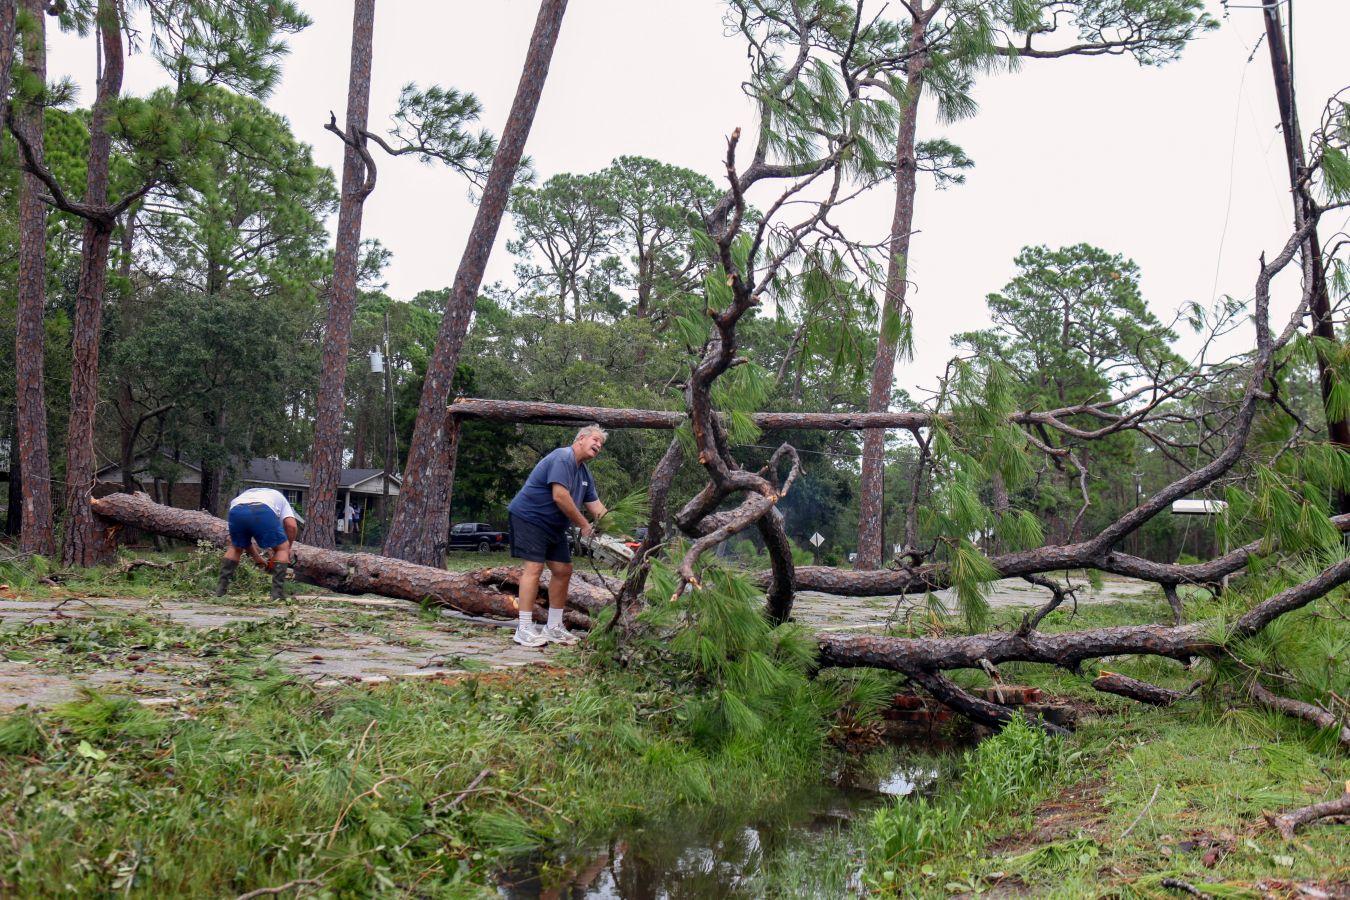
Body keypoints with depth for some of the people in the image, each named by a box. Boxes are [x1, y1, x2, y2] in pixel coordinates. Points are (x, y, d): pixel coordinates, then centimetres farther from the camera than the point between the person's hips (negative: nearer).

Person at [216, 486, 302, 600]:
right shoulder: (280, 498, 38)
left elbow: (243, 539, 40)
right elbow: (291, 525, 16)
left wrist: (257, 558, 47)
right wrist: (287, 547, 30)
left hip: (236, 510, 4)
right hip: (263, 512, -4)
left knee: (235, 547, 31)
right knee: (282, 549, 15)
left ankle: (220, 589, 26)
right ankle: (278, 594, 8)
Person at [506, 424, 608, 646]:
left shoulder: (585, 473, 12)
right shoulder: (562, 458, -19)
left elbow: (596, 507, 13)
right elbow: (559, 496, -28)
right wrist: (584, 525, -20)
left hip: (554, 527, 10)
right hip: (529, 518, -10)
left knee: (563, 570, 6)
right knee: (534, 568, -15)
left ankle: (553, 627, 14)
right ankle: (524, 629, -15)